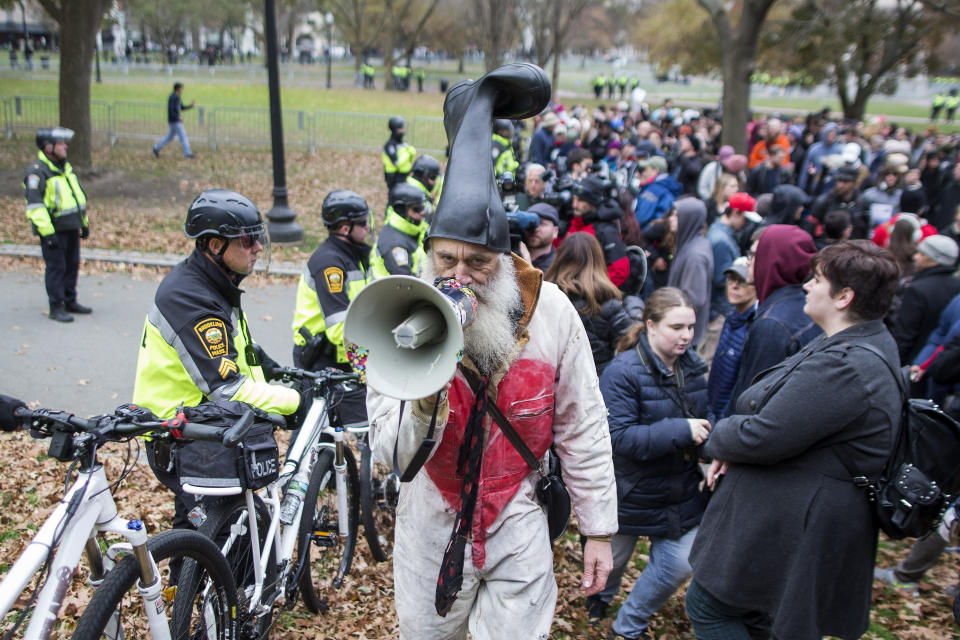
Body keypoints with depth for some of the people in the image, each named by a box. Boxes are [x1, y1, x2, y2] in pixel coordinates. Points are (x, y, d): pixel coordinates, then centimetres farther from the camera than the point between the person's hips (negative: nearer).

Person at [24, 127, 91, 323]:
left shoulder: (66, 167, 15)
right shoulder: (36, 171, -13)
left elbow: (78, 195, 24)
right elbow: (34, 205, -17)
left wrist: (84, 223, 23)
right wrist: (47, 232, -22)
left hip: (71, 227, 8)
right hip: (53, 229, -8)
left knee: (72, 264, 13)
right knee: (55, 267, -3)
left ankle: (70, 301, 26)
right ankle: (56, 307, 5)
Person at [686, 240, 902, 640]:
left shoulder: (842, 366, -29)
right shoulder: (870, 343, 8)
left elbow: (762, 437, -27)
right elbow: (789, 411, 13)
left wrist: (718, 439, -5)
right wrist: (731, 449, -1)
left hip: (792, 527, -10)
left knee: (706, 606, 4)